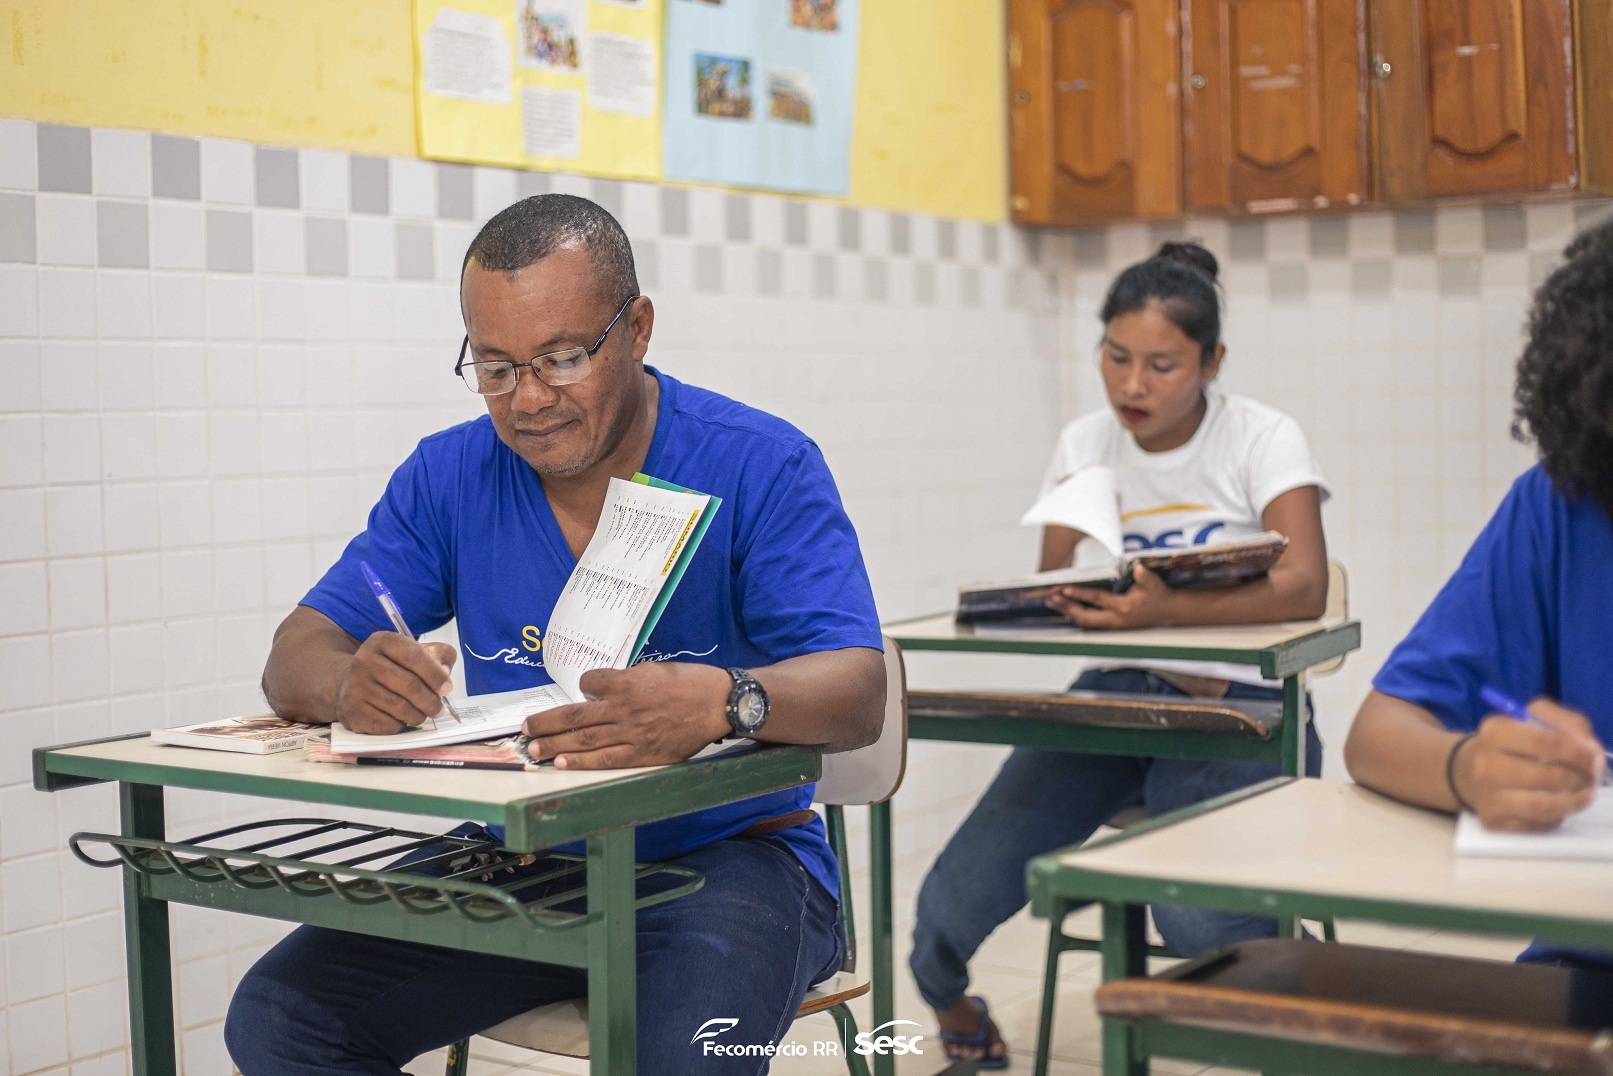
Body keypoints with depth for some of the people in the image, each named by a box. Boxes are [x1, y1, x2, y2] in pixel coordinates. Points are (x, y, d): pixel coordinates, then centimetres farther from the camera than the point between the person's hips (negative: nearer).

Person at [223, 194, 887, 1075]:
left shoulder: (759, 466, -8)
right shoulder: (449, 477, 4)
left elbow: (856, 694, -18)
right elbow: (294, 664, 0)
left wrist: (722, 701, -42)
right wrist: (352, 685, -26)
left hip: (724, 858, -5)